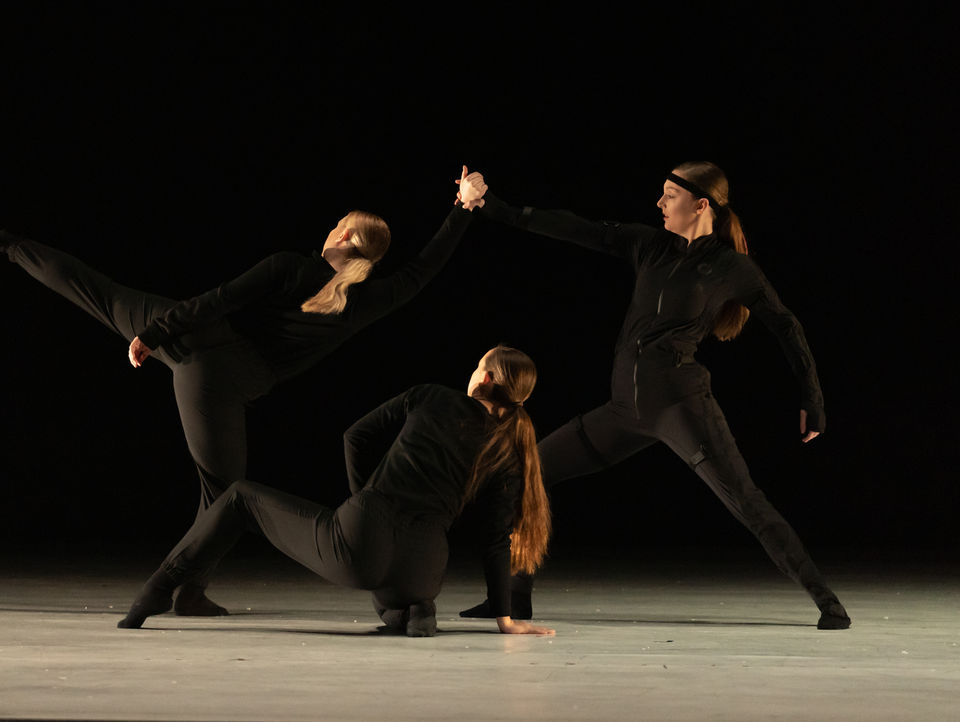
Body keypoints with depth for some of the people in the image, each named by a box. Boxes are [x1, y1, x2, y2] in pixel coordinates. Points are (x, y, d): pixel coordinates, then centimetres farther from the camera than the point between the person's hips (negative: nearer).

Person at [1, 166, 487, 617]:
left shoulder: (290, 267, 0)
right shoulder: (368, 302, 2)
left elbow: (219, 300, -6)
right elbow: (423, 268, 13)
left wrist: (152, 336, -6)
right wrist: (463, 208, 22)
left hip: (190, 336, 1)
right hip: (222, 382, -1)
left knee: (100, 294, 15)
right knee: (222, 488, 14)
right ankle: (189, 593, 16)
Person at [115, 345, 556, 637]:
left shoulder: (430, 399, 8)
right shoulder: (509, 449, 10)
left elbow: (357, 438, 12)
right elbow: (496, 540, 8)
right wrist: (503, 618, 13)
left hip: (358, 543, -2)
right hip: (422, 570, 2)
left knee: (243, 498, 20)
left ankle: (157, 592, 11)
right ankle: (412, 607, 7)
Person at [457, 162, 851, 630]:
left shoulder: (731, 267, -2)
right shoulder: (651, 245, 11)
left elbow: (785, 328, 4)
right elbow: (577, 230, 12)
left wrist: (811, 400, 4)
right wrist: (495, 209, 12)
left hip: (680, 399, -6)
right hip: (628, 405, 6)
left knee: (745, 501, -17)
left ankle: (826, 601, -13)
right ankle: (515, 596, 10)